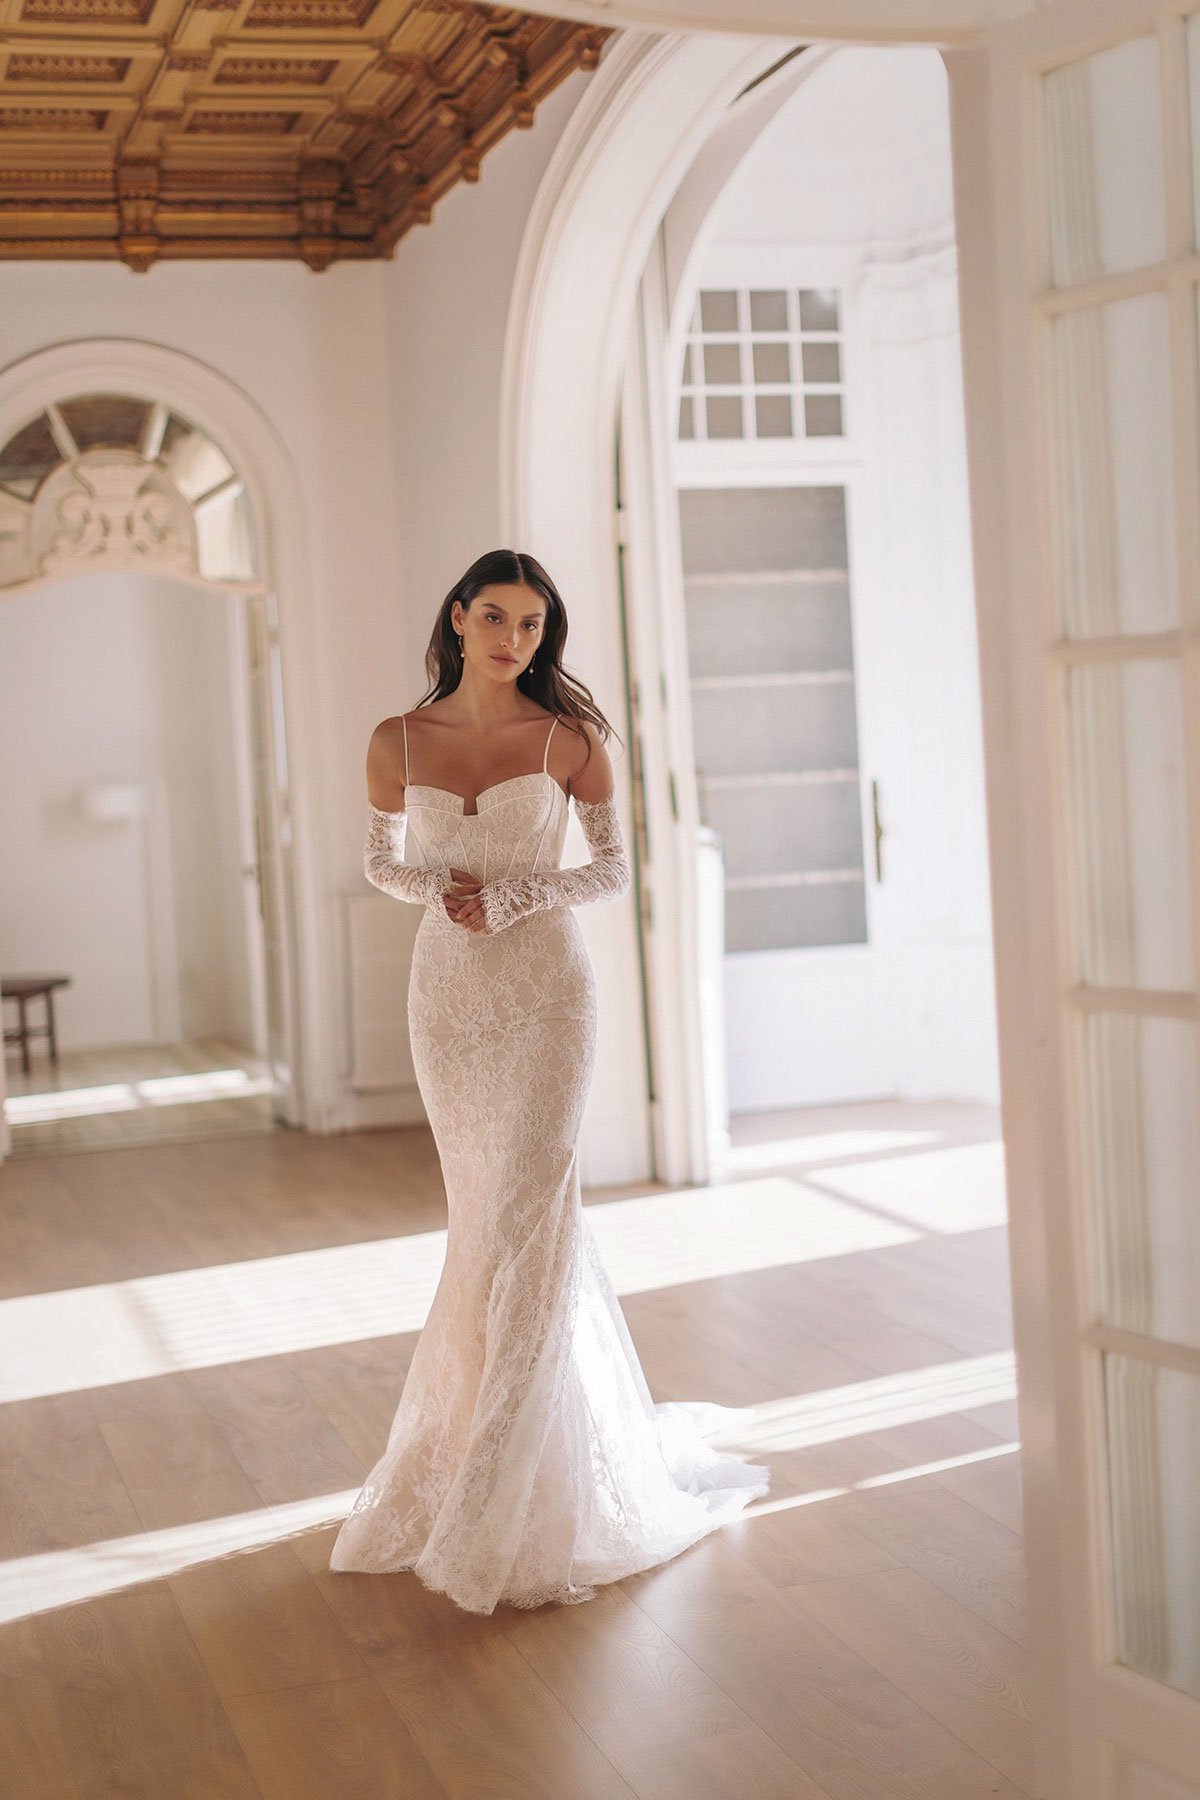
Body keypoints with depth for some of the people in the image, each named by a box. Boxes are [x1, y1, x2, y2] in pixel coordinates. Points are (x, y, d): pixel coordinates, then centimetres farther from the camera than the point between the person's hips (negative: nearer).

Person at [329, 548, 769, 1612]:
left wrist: (510, 897, -13)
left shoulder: (568, 738, -4)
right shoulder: (399, 743, 3)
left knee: (522, 1224, -7)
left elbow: (614, 870, 1)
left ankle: (509, 1505, 3)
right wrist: (436, 886, -8)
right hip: (448, 997, 3)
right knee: (487, 1222, 10)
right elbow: (382, 862, 14)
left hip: (546, 994, -3)